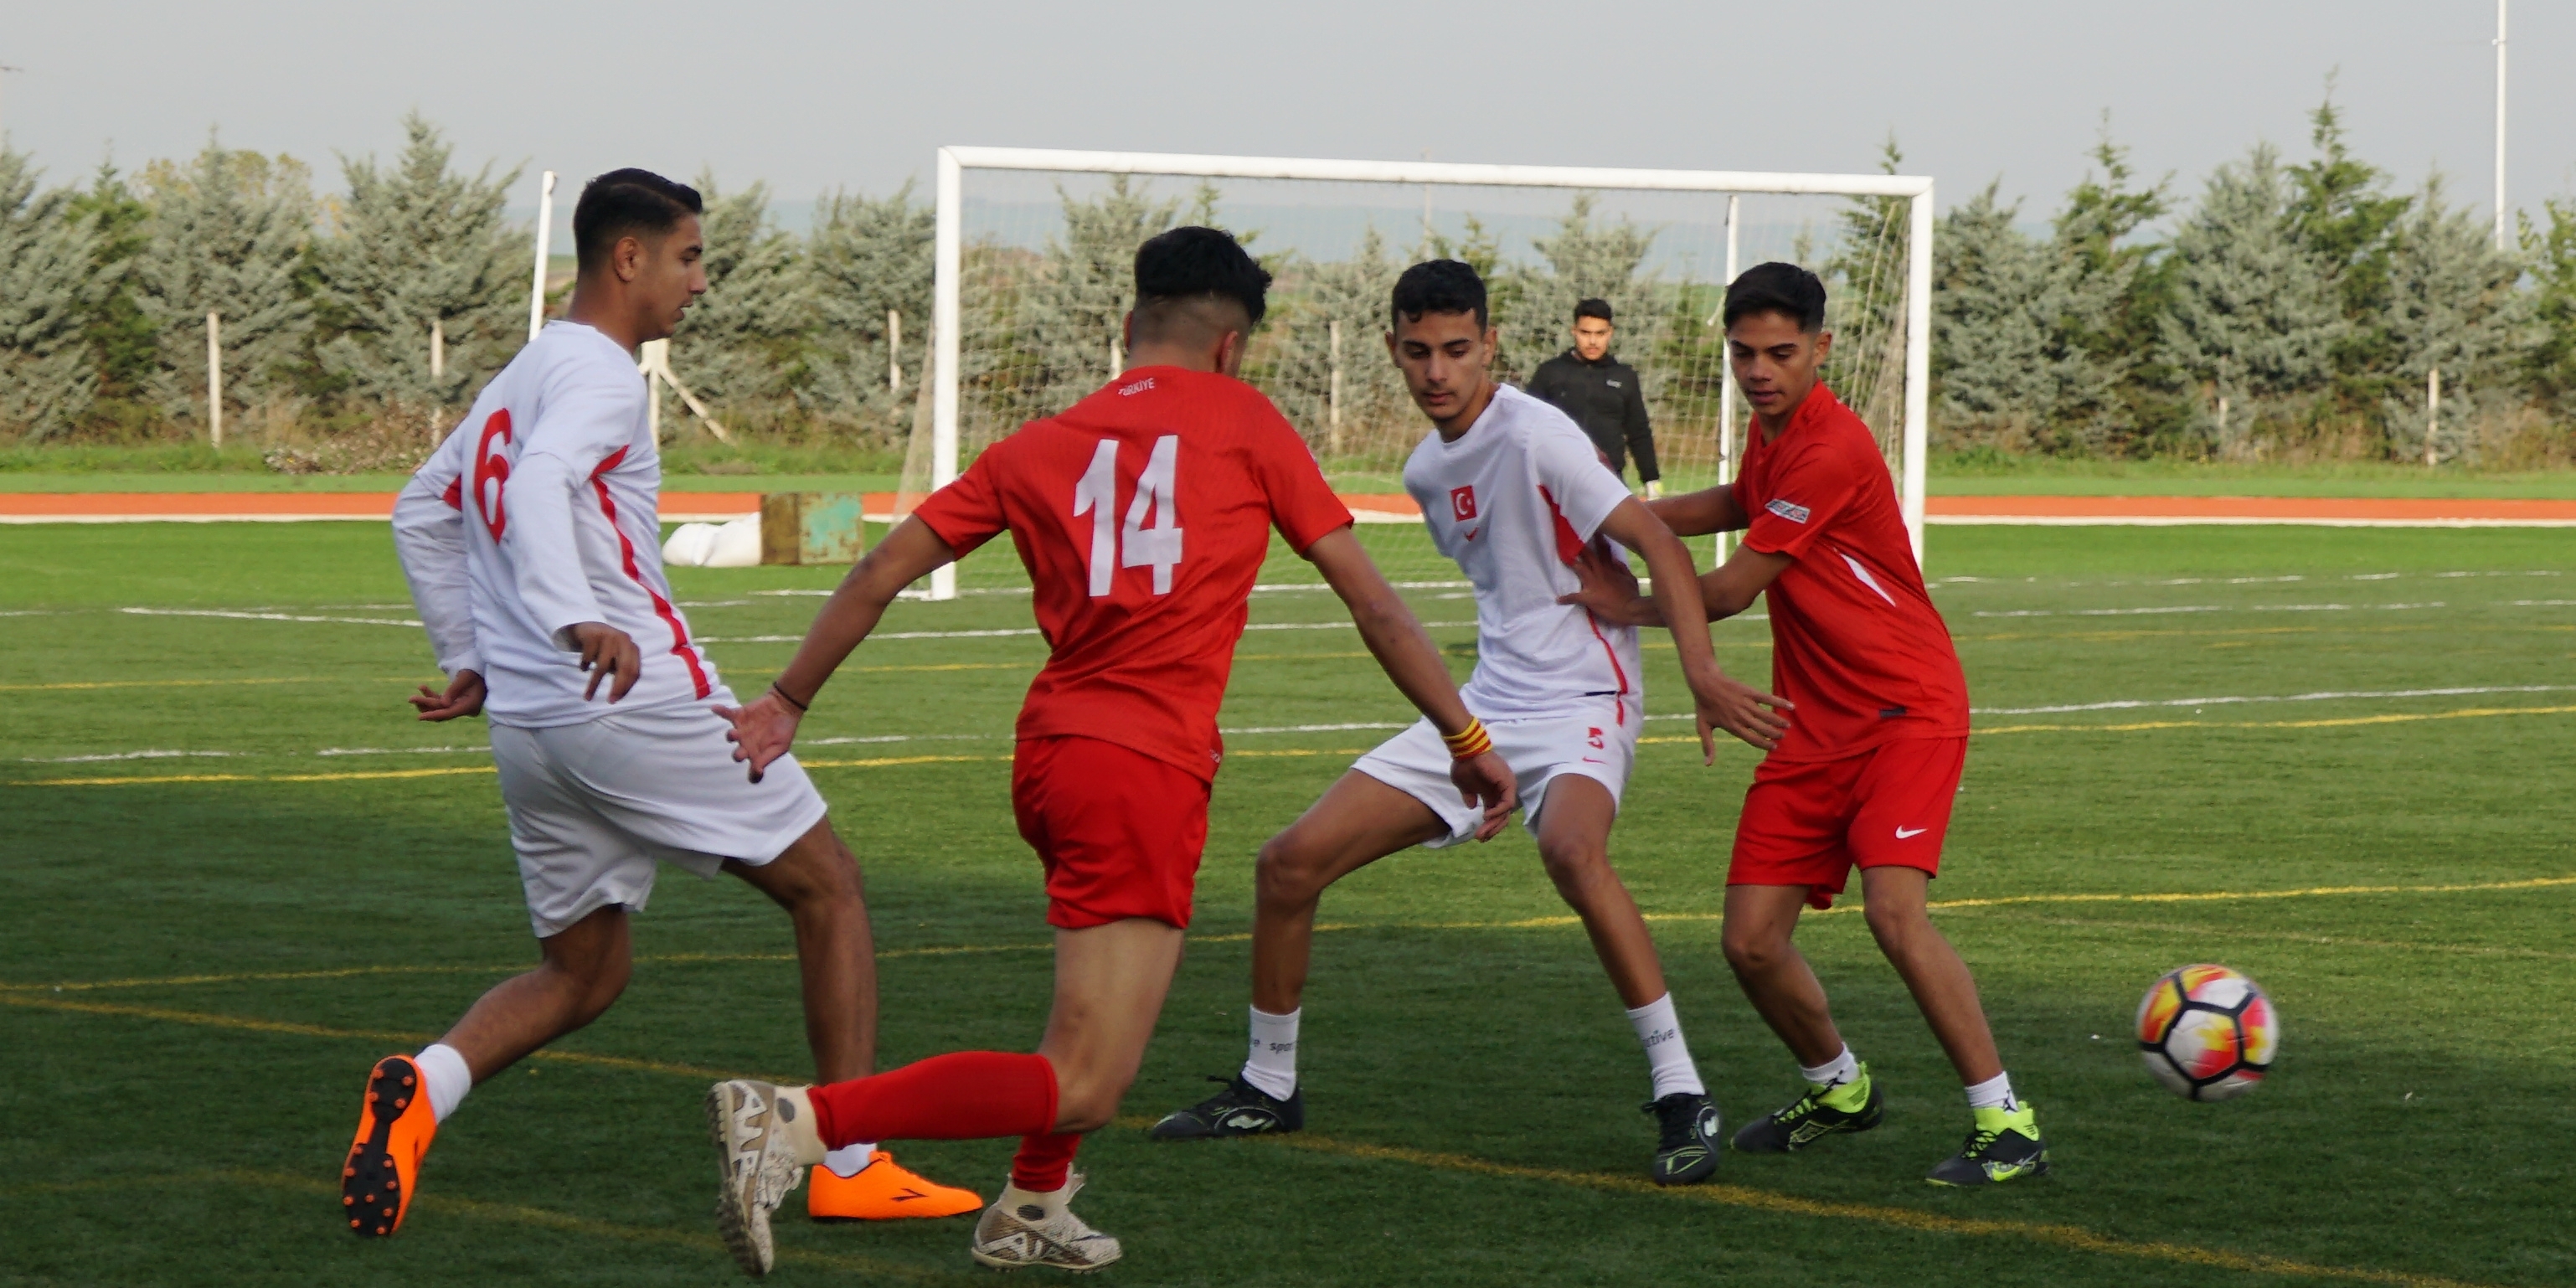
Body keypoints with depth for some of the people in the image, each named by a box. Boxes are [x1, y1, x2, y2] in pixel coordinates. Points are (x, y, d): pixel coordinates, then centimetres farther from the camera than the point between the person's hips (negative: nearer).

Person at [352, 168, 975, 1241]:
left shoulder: (517, 381, 20)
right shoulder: (598, 371, -9)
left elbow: (419, 517, 28)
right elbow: (538, 485, -29)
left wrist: (468, 659, 29)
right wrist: (578, 622, -43)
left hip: (526, 727, 9)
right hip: (638, 700, -9)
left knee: (582, 971, 16)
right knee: (826, 886, 7)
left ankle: (425, 1084, -13)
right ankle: (852, 1165, 5)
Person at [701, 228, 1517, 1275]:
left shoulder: (1036, 448, 15)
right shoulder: (1243, 423, 6)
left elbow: (884, 570, 13)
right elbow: (1371, 602, 7)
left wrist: (786, 702, 22)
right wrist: (1466, 736, 13)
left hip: (1048, 755, 7)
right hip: (1146, 769, -6)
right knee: (1081, 1089, -10)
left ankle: (1029, 1207, 33)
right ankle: (793, 1121, -25)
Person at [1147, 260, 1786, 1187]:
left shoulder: (1533, 434, -15)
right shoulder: (1426, 470, 10)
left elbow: (1655, 540, -21)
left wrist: (1700, 669, -34)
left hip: (1581, 701, -8)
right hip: (1484, 705, 8)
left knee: (1571, 849, -40)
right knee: (1292, 862, 3)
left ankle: (1682, 1097, -33)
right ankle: (1268, 1087, 22)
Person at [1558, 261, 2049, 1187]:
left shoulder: (1831, 450, -20)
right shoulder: (1773, 431, 10)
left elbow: (1730, 593, -14)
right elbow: (1740, 506, 35)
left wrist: (1627, 607, 3)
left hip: (1905, 709, -8)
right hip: (1812, 723, 8)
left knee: (1894, 910, -25)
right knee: (1751, 943, 1)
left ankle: (2006, 1124, -17)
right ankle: (1839, 1090, 27)